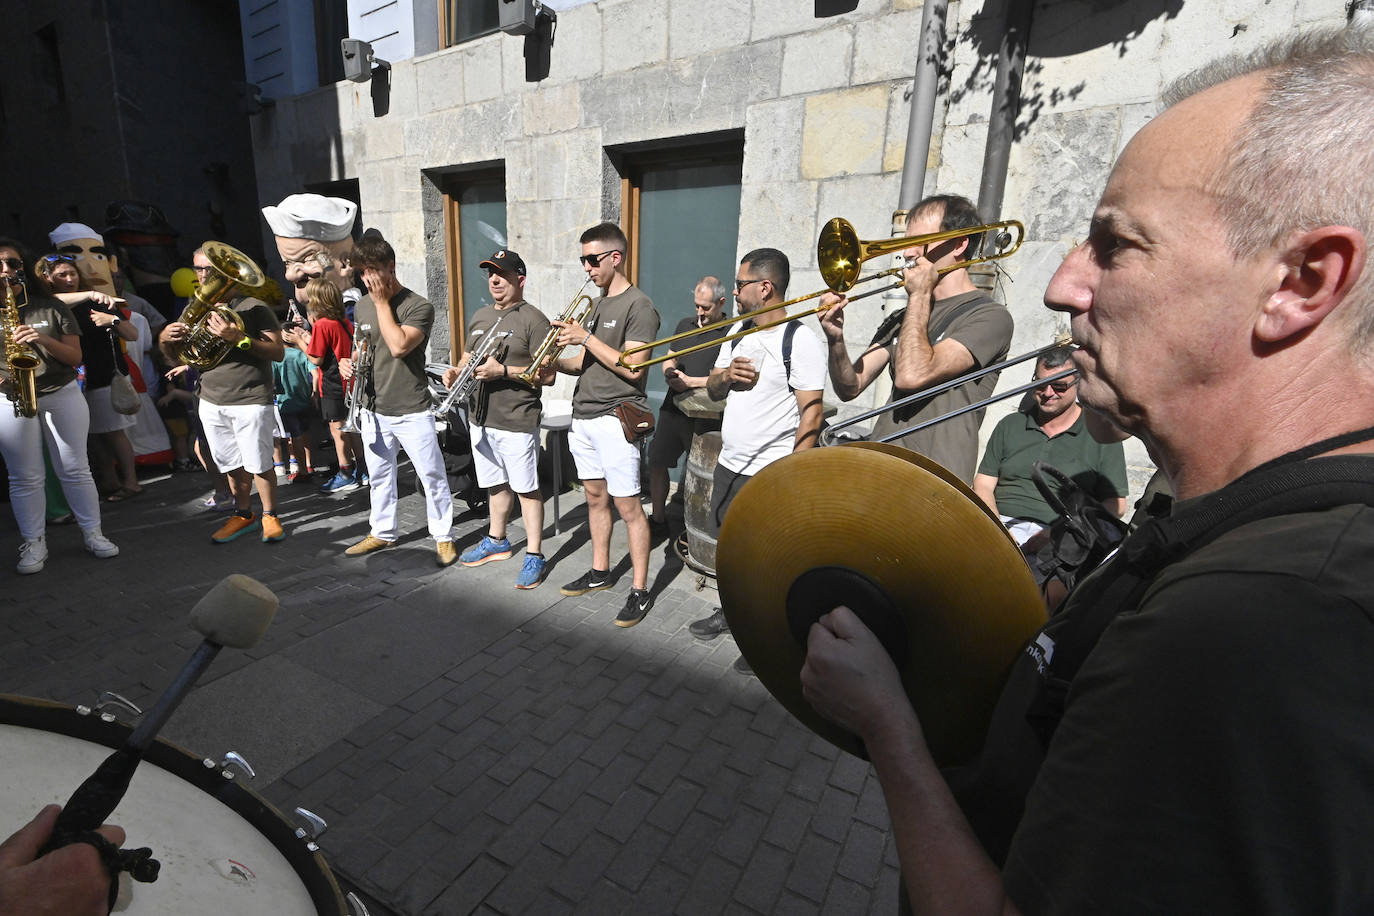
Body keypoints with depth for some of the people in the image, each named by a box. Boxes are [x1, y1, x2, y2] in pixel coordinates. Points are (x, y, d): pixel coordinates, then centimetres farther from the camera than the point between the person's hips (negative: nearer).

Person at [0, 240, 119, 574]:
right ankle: (33, 544, 12)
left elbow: (75, 356, 0)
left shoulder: (51, 307, 4)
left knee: (75, 469, 3)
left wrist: (43, 339, -18)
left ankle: (93, 534, 11)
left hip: (61, 395, -1)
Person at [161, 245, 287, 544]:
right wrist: (166, 339, -5)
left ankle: (270, 516, 14)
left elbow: (278, 352, -14)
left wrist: (238, 338, -26)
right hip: (211, 402, 6)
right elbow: (176, 356, 17)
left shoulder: (254, 307, -5)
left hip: (251, 401, -6)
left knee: (258, 465, -2)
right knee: (232, 465, 13)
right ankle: (243, 515, 27)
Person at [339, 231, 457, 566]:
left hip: (412, 411, -6)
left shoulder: (418, 306, -11)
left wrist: (382, 301, -17)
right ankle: (382, 532, 33)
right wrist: (350, 361, 1)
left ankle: (443, 536, 16)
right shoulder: (362, 306, 9)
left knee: (432, 476, 1)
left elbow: (398, 346, -25)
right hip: (374, 409, 6)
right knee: (380, 475, 17)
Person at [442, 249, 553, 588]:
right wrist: (457, 370, 4)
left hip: (517, 422, -7)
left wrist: (503, 371, -22)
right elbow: (470, 355, 26)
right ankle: (496, 540, 37)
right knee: (495, 484, 20)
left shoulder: (533, 320, -9)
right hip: (480, 418, 7)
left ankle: (534, 555, 11)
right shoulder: (480, 317, 15)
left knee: (526, 489, 0)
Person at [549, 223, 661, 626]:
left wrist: (585, 338, -17)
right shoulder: (598, 304, 17)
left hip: (615, 419, -8)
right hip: (583, 416, 8)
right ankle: (600, 570, 31)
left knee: (627, 505, -4)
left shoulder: (638, 306, -9)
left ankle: (640, 590, 6)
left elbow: (632, 368, -19)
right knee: (595, 497, 16)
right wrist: (557, 362, 1)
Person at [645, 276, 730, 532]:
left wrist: (690, 381, -18)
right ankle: (658, 518, 29)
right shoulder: (685, 325, 13)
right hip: (673, 407, 7)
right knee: (657, 462, 12)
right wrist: (669, 372, -5)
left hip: (705, 415, -6)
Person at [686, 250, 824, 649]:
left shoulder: (800, 340, -14)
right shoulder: (739, 334, 11)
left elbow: (811, 413, -17)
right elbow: (712, 390, 16)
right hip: (729, 466, 8)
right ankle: (732, 612, 41)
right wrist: (726, 375, -7)